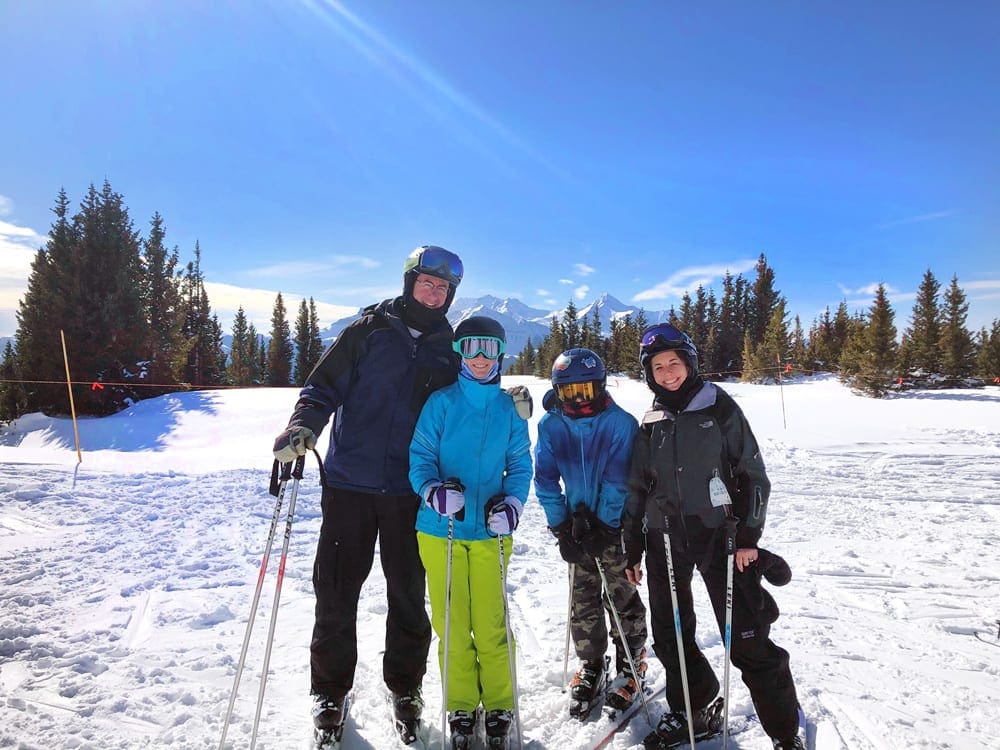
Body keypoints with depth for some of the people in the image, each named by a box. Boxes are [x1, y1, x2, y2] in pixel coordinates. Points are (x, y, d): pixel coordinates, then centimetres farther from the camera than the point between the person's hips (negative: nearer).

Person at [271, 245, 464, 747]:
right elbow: (324, 385, 1)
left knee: (408, 592, 10)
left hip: (411, 491, 1)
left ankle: (405, 687, 31)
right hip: (349, 482, -1)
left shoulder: (450, 347, 8)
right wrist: (303, 427, -17)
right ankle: (330, 691, 27)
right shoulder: (370, 328, 2)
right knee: (335, 590, 6)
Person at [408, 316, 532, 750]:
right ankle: (461, 710, 25)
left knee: (491, 624, 2)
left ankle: (499, 709, 22)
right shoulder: (441, 403, -1)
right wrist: (435, 491, -22)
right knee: (451, 624, 6)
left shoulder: (508, 410, 5)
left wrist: (511, 503, -10)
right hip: (441, 529, -1)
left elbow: (520, 464, 8)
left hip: (490, 531, 1)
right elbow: (420, 458, -2)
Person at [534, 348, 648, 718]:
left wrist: (604, 526, -19)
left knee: (622, 596, 5)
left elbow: (620, 481, -16)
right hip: (578, 525, 3)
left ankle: (631, 664, 27)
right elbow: (546, 480, -4)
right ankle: (591, 666, 28)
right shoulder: (551, 425, -7)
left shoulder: (621, 423, -16)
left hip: (617, 524, -3)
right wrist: (562, 526, -9)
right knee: (582, 600, 9)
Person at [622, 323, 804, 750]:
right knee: (670, 635, 12)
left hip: (719, 535, -4)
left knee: (747, 641, -3)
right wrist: (633, 548, 13)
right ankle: (694, 711, 33)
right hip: (666, 540, 5)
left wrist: (749, 536, -10)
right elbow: (639, 489, 14)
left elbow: (752, 474, -2)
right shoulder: (650, 423, 10)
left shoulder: (719, 407, -2)